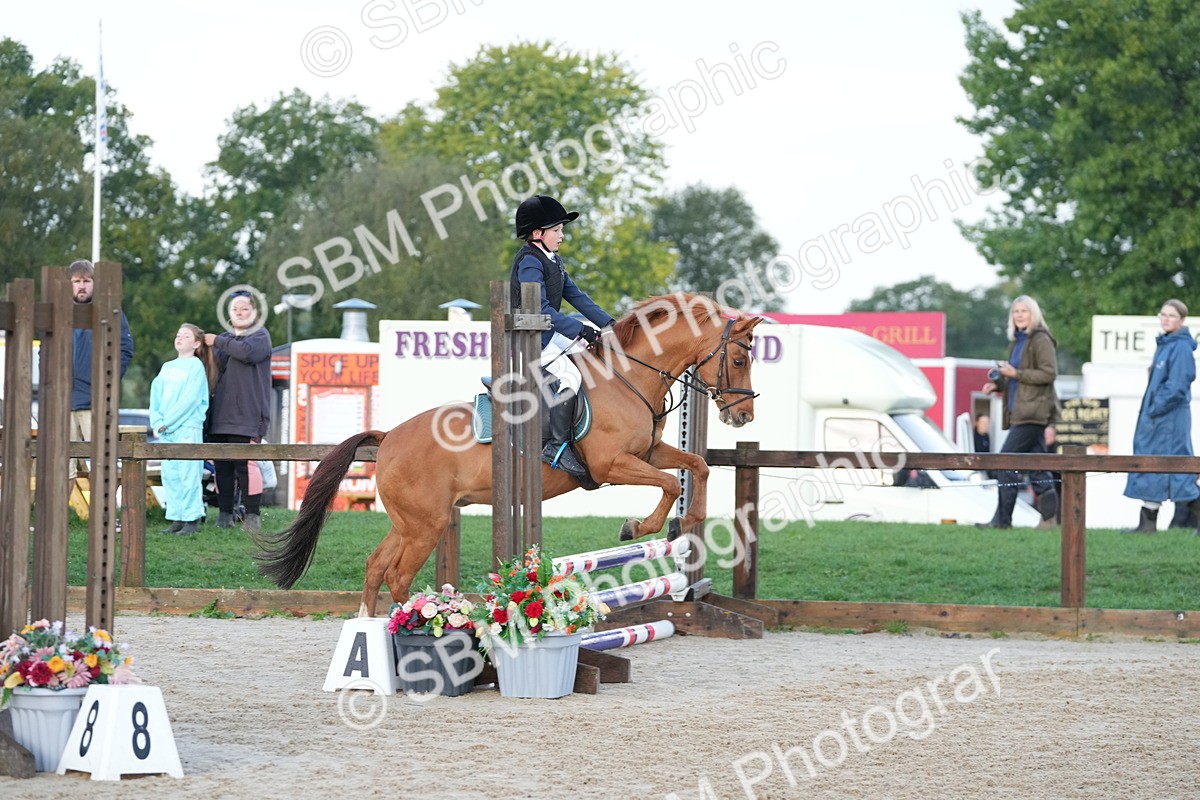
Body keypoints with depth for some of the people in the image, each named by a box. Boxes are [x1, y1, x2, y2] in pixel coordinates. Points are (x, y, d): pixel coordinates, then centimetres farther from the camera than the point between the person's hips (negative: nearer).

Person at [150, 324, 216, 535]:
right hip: (165, 431, 7)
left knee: (188, 474, -10)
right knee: (169, 475, 5)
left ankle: (192, 519, -7)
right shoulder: (167, 368, 18)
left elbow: (190, 399, -11)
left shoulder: (196, 366, -1)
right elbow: (155, 396, 12)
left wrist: (168, 421, -12)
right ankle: (176, 518, 10)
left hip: (188, 428, -7)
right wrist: (157, 421, -4)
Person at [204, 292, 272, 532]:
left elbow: (247, 351, -18)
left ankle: (253, 516, -7)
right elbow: (213, 371, 30)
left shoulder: (260, 336, 4)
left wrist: (217, 342, -9)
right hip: (221, 416, 6)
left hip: (247, 416, -6)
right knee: (222, 466, 3)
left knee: (245, 465, -11)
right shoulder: (225, 339, 24)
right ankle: (225, 514, 8)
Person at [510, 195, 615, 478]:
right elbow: (541, 309, -25)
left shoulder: (553, 260, 14)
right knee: (570, 376, -25)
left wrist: (606, 323, 9)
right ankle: (557, 446, -25)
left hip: (551, 334, 10)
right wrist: (580, 329, -27)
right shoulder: (529, 263, -18)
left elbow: (575, 295, 17)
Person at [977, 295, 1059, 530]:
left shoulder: (1041, 340, -9)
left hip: (1033, 411, -9)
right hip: (1021, 411, 9)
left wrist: (1015, 373, -18)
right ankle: (1049, 516, 8)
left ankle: (1002, 518, -8)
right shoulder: (1018, 341, 19)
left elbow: (1049, 373, -16)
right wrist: (998, 384, 9)